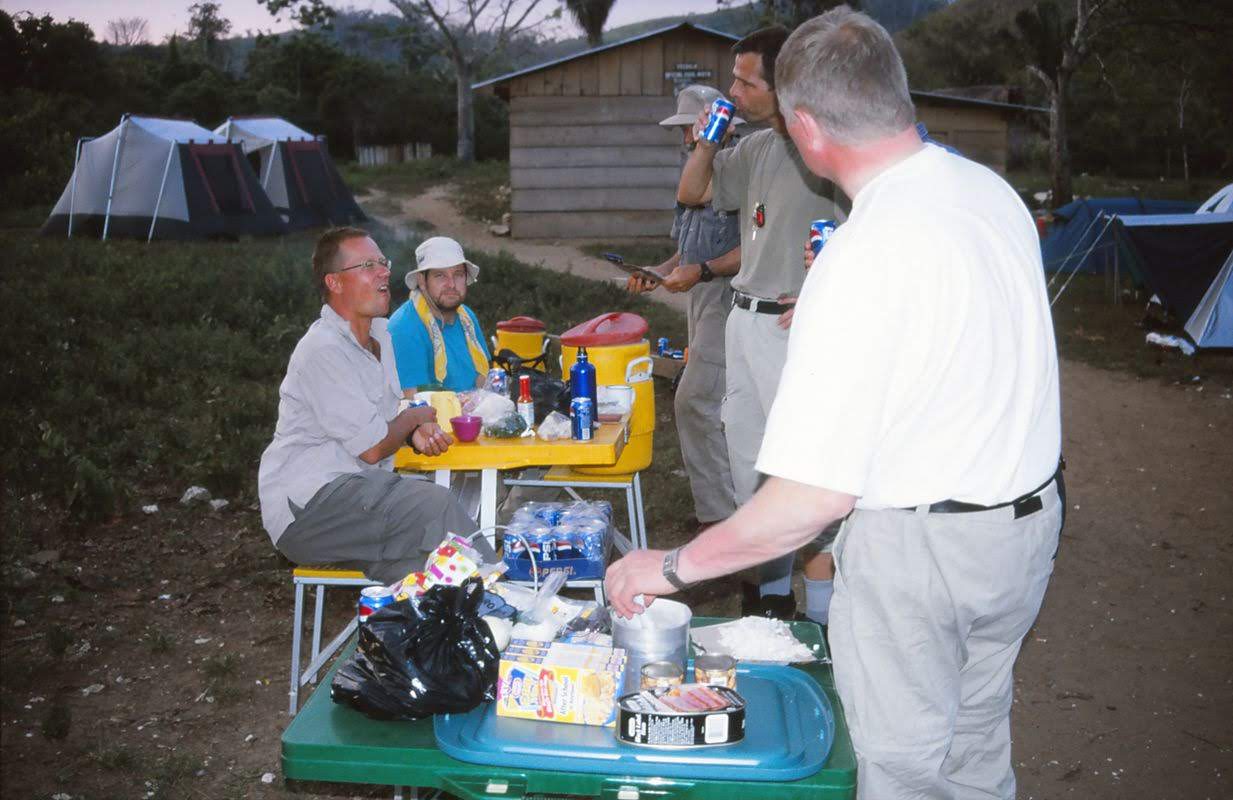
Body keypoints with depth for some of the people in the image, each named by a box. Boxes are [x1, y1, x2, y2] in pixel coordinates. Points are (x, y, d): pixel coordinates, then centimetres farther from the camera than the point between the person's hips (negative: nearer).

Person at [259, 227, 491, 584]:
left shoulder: (378, 334, 13)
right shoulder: (323, 350, -17)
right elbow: (373, 447, -17)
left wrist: (416, 433, 0)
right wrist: (416, 417, 2)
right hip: (306, 506, -8)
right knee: (433, 504, -26)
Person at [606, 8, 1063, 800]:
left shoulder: (861, 259, -27)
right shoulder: (993, 189, -3)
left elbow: (814, 496, -28)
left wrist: (673, 567, -16)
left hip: (919, 547, -7)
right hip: (1032, 515, 8)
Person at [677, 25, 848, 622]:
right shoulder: (755, 148, 11)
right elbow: (691, 194, 22)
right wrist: (706, 143, 7)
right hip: (745, 321, 9)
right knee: (749, 461, 16)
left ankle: (820, 612, 5)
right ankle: (773, 593, 31)